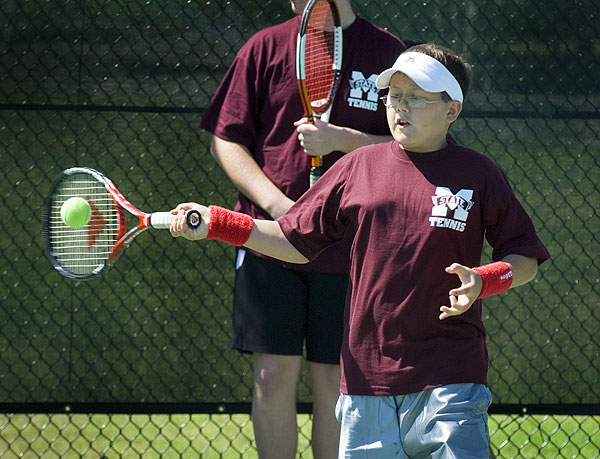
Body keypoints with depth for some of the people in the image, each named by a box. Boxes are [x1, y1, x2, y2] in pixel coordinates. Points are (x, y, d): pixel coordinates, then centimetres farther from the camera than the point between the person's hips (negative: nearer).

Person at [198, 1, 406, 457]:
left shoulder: (387, 53, 1)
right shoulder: (265, 47, 4)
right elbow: (225, 140, 4)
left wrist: (342, 140, -17)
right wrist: (277, 204, -10)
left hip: (351, 246, 0)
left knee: (334, 380, 4)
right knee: (274, 374, -2)